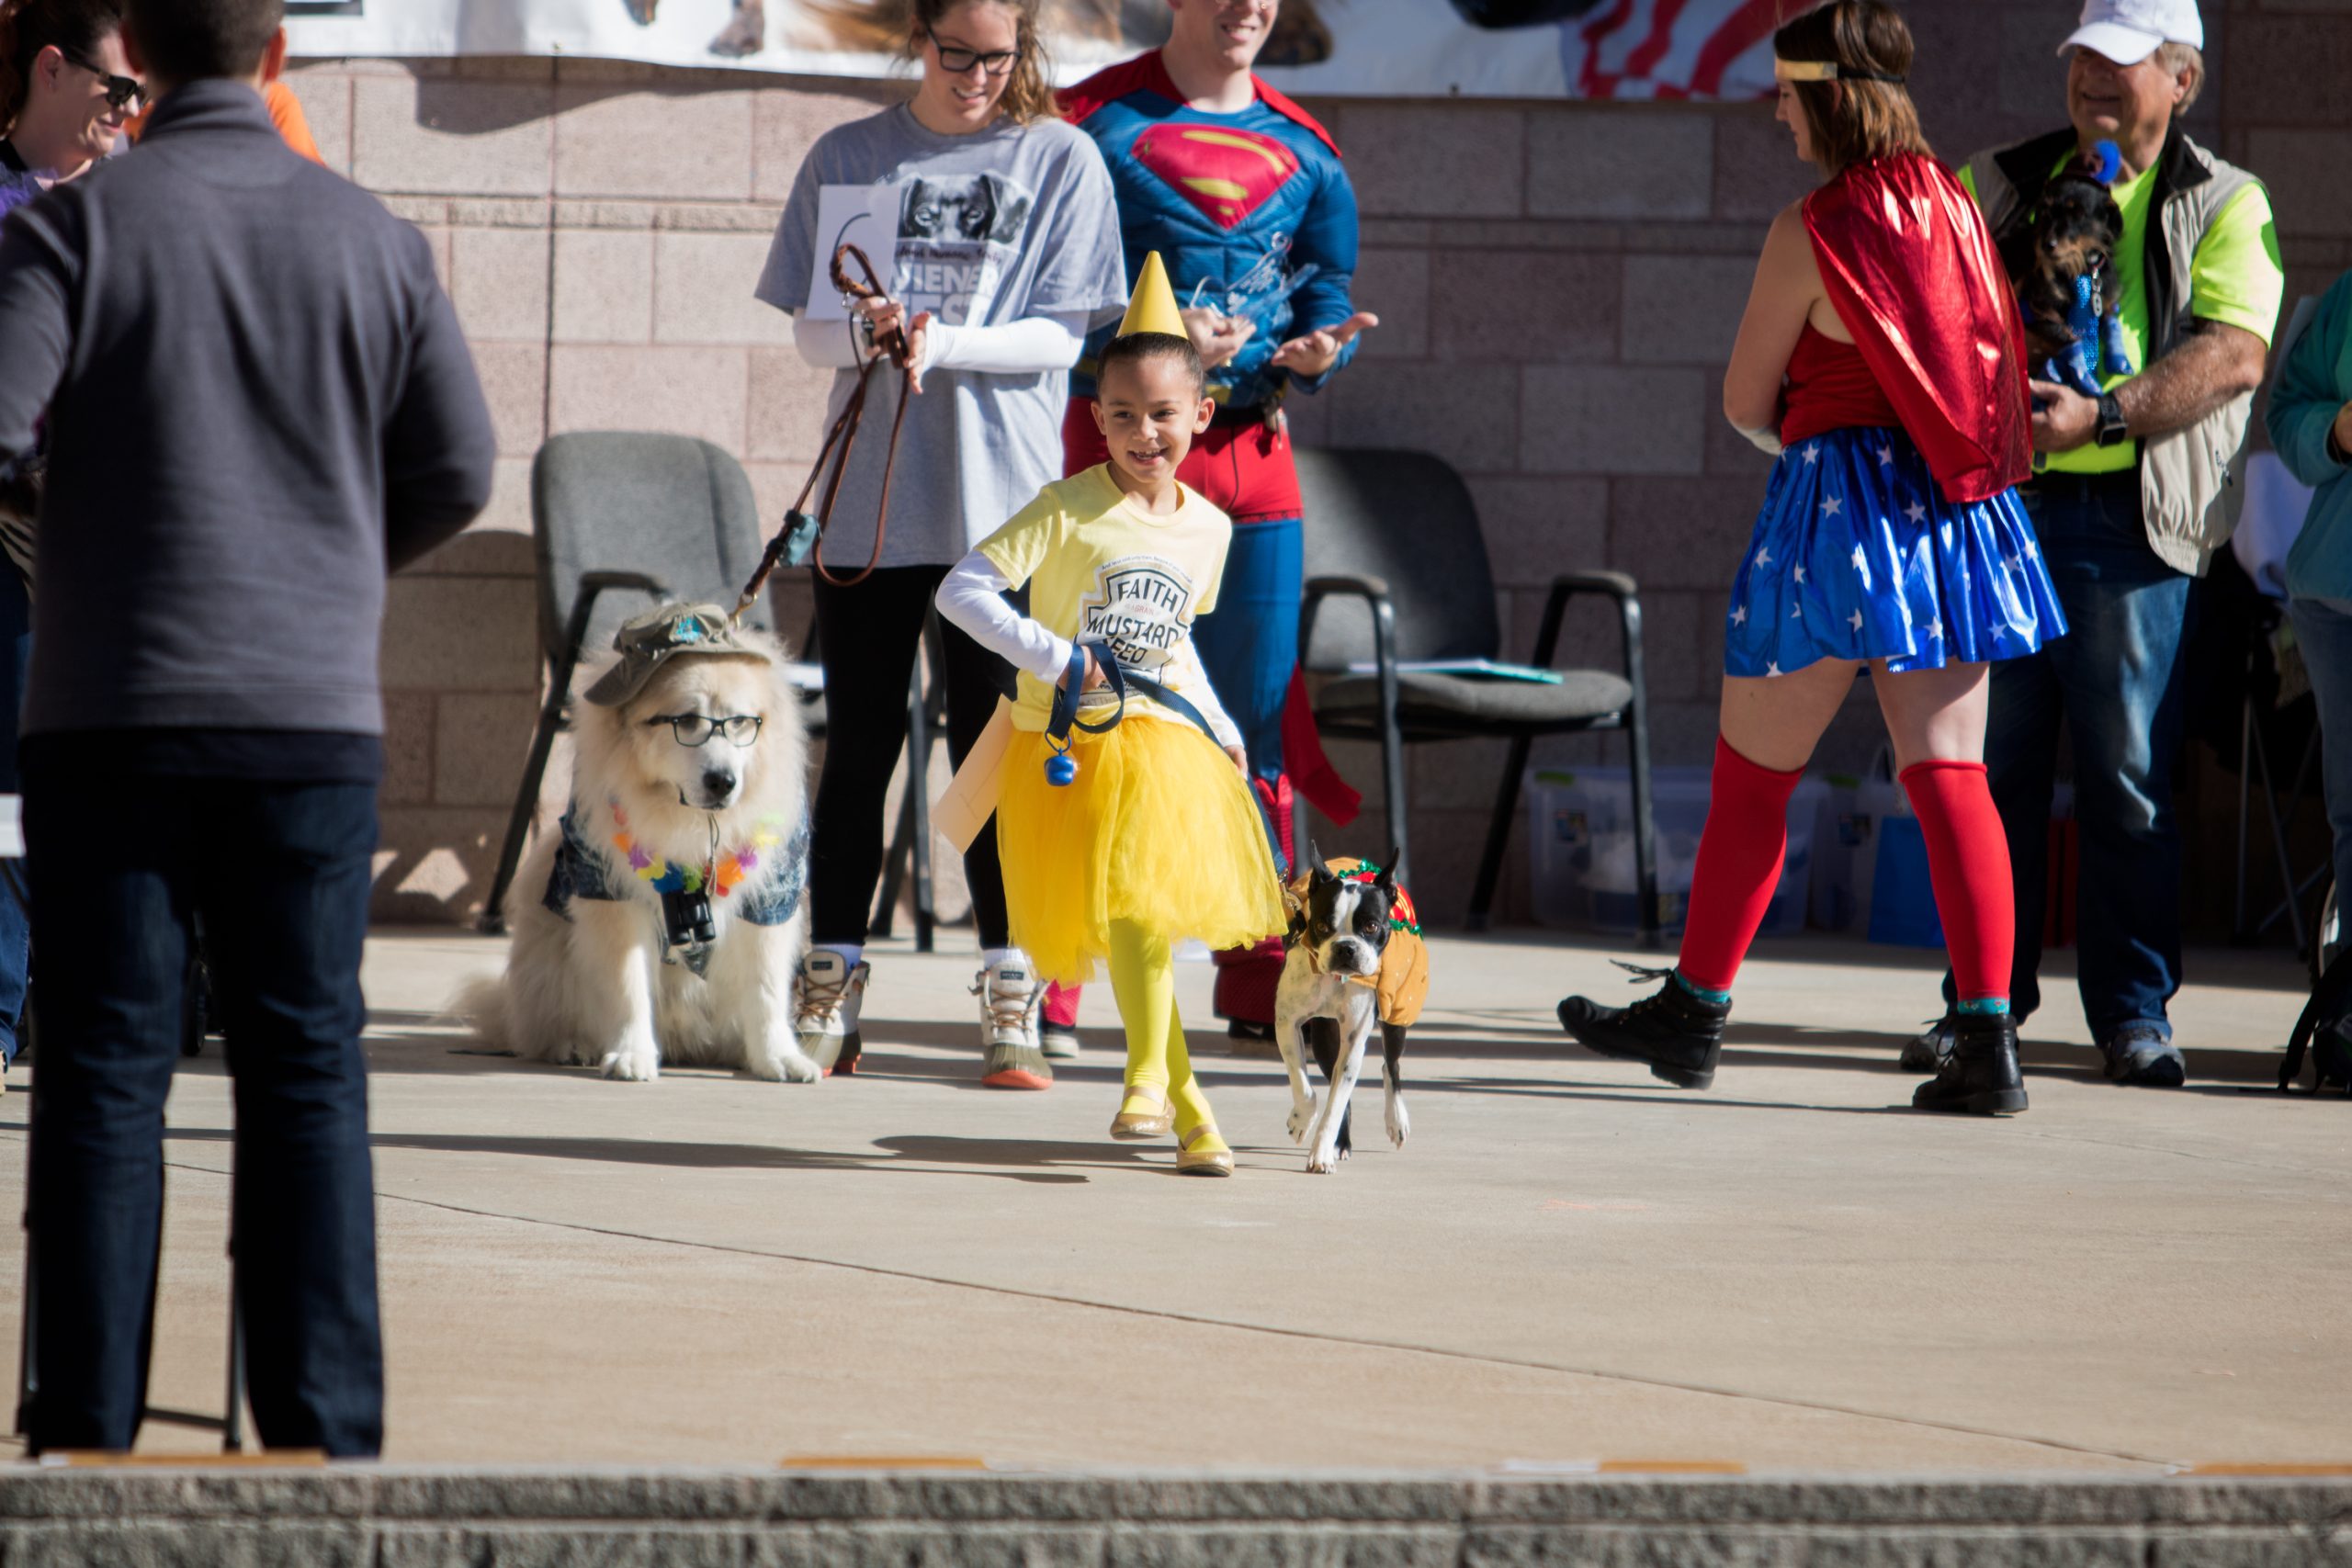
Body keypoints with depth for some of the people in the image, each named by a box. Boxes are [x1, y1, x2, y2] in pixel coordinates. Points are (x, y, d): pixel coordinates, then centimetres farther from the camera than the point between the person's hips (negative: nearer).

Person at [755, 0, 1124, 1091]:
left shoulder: (1059, 162, 3)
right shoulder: (849, 158, 10)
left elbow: (1058, 336, -3)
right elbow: (808, 328, 7)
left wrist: (941, 343, -19)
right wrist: (864, 334, -16)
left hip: (1000, 501, -2)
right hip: (867, 497, 2)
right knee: (859, 744, 5)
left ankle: (1011, 1002, -1)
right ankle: (830, 994, 11)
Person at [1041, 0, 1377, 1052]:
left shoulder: (1302, 151, 13)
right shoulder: (1096, 122, -2)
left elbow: (1329, 287, 16)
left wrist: (1315, 351, -7)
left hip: (1251, 452, 4)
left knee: (1258, 711, 4)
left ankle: (1256, 979, 12)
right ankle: (1050, 982, -1)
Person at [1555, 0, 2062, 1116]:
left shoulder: (1813, 230, -12)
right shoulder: (1954, 209, 6)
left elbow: (1746, 402, -4)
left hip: (1836, 514, -6)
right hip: (1955, 509, 6)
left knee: (1752, 776, 9)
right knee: (1949, 774, 0)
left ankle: (1694, 1014, 20)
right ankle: (1988, 1040, -10)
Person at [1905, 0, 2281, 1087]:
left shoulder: (2224, 208, 5)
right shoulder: (1997, 185, 15)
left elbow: (2234, 354, -9)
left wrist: (2104, 415, -21)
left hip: (2131, 522, -3)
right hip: (1996, 506, 3)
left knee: (2129, 781, -2)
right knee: (1991, 765, 4)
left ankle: (2133, 1013, 4)